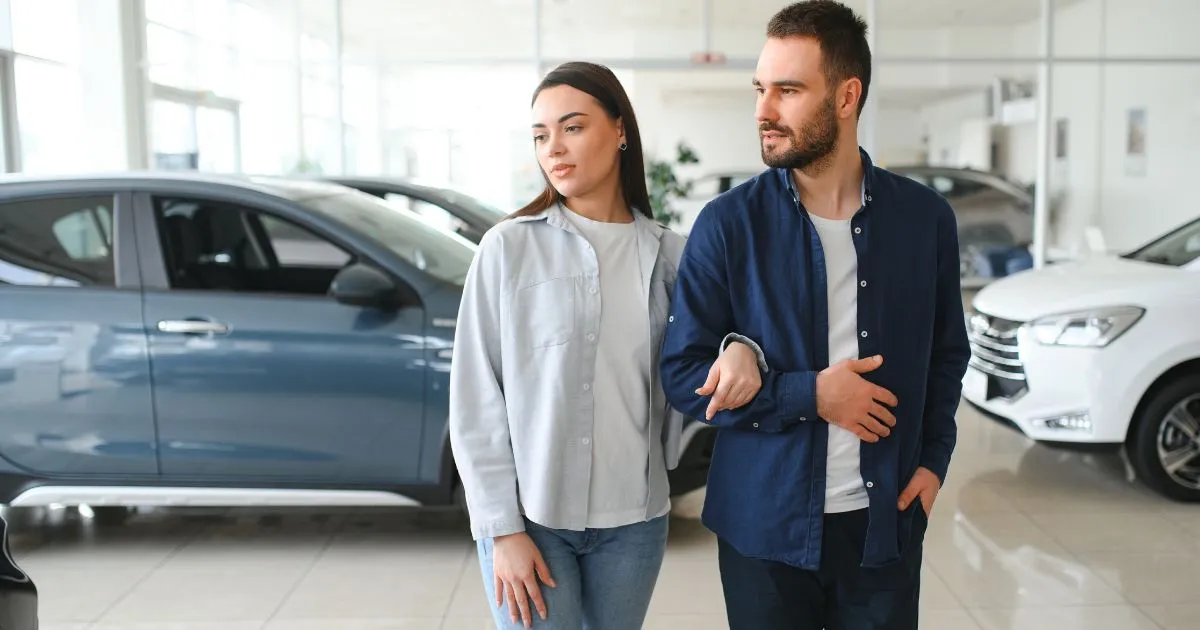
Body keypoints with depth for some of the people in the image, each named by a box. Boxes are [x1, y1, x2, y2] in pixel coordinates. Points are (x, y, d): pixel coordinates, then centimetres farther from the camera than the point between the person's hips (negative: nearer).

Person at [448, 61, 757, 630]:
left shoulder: (670, 254, 1)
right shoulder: (508, 247, -6)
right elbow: (475, 398, -6)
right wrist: (502, 528, -9)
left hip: (633, 519, 3)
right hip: (530, 516, -2)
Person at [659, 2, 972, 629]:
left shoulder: (925, 216, -1)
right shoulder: (727, 223, -9)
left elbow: (947, 352, 11)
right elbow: (682, 375, -8)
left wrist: (934, 458, 0)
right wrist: (808, 394, -16)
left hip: (884, 522, 2)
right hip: (765, 526, -2)